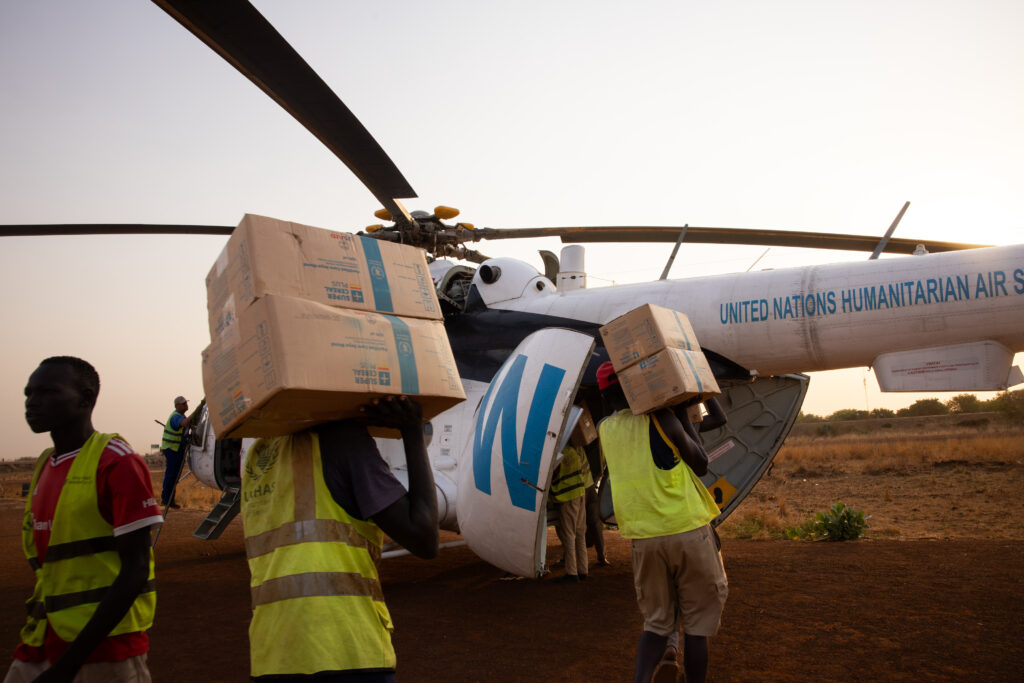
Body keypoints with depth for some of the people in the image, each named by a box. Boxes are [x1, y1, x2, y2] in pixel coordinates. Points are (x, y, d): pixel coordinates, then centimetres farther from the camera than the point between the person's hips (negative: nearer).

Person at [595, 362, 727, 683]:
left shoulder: (604, 430, 6)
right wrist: (685, 419, 10)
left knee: (657, 622, 15)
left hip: (644, 538, 4)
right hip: (688, 531, -4)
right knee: (697, 623, 10)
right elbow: (701, 464, 2)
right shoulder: (661, 418, -8)